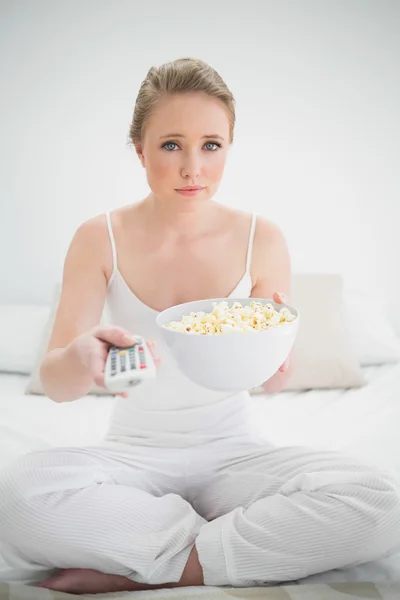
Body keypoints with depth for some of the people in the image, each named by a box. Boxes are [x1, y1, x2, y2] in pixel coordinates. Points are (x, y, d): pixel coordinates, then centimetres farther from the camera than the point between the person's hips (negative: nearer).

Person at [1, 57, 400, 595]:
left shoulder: (261, 239, -4)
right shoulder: (101, 239, -5)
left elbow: (275, 382, -3)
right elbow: (55, 384, -11)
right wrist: (83, 357, -36)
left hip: (231, 452, 1)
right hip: (134, 454, -1)